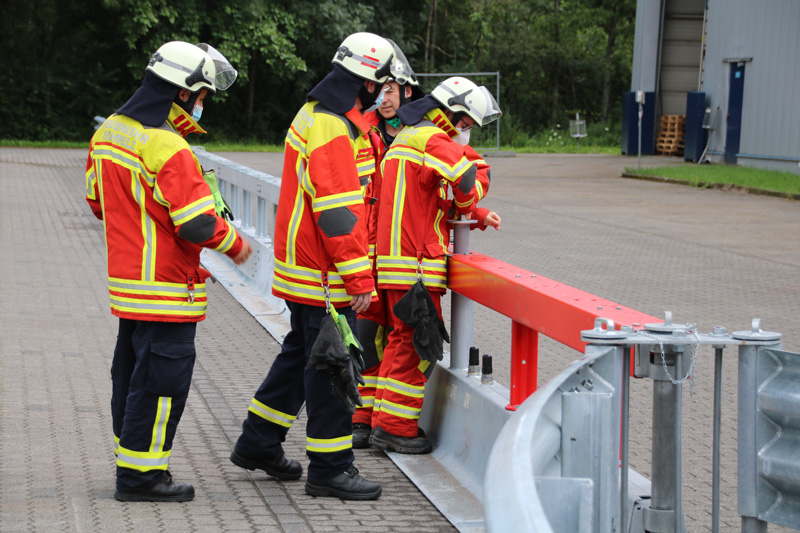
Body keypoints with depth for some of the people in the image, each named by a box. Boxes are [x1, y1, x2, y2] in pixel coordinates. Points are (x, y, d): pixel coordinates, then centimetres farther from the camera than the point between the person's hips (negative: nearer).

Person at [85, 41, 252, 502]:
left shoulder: (110, 131, 7)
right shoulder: (167, 148, -23)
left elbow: (97, 198, 18)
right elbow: (198, 223, -22)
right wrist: (236, 245, -5)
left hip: (126, 278, 10)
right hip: (166, 286, -9)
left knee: (133, 369, 17)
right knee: (162, 376, -2)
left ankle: (132, 460, 28)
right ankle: (141, 475, 3)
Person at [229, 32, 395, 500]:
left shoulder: (317, 115, 14)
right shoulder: (333, 128, -21)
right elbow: (338, 210, -24)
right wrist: (360, 278, -21)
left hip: (303, 266, 11)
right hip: (326, 275, -11)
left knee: (302, 354, 20)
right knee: (331, 365, -3)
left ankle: (259, 443, 30)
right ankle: (329, 467, 4)